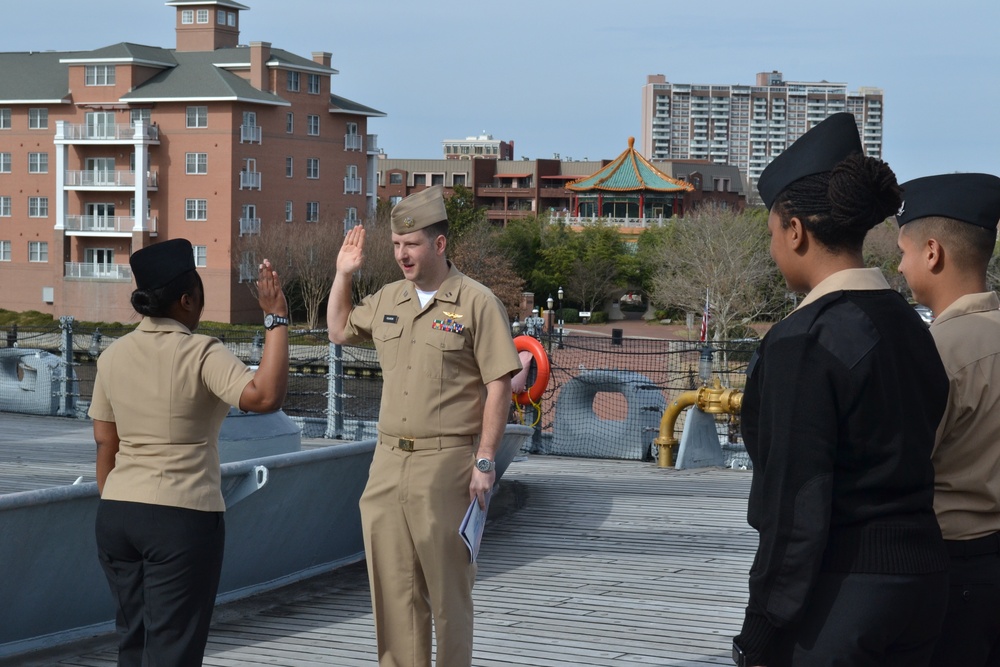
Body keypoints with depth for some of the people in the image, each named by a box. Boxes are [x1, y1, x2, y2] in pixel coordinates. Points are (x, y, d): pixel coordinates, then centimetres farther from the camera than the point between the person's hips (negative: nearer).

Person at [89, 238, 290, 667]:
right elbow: (265, 397, -27)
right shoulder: (201, 354, -12)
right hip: (182, 518, -6)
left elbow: (104, 443, 10)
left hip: (116, 514, 6)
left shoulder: (113, 355, 6)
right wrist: (277, 320, -20)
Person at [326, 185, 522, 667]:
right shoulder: (387, 300, 12)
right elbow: (339, 332, 31)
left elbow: (499, 388, -8)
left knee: (447, 586, 1)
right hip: (388, 462, 6)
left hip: (446, 462, -6)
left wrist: (485, 462, -12)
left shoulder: (476, 303, -6)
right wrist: (343, 275, 17)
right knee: (393, 585, 8)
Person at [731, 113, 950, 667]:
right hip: (921, 578, 8)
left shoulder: (803, 341, -17)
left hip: (838, 595, -8)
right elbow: (915, 457, 10)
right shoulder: (910, 325, 6)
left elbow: (795, 507, -18)